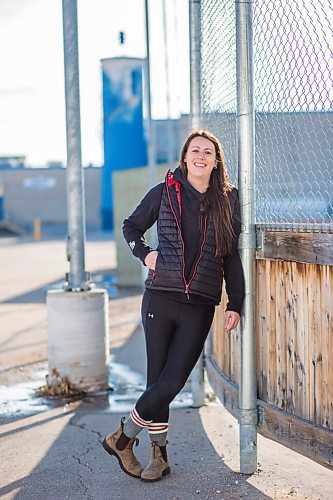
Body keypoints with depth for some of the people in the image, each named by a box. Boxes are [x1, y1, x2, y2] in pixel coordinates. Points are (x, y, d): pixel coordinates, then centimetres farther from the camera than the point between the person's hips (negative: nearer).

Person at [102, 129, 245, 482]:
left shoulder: (228, 201, 7)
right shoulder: (163, 193, 5)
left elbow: (232, 256, 9)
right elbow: (131, 227, 19)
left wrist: (235, 304, 3)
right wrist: (144, 254, 1)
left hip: (200, 307, 1)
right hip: (160, 299, 0)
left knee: (171, 382, -5)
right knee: (158, 380, 2)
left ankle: (122, 437, 16)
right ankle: (159, 455, 20)